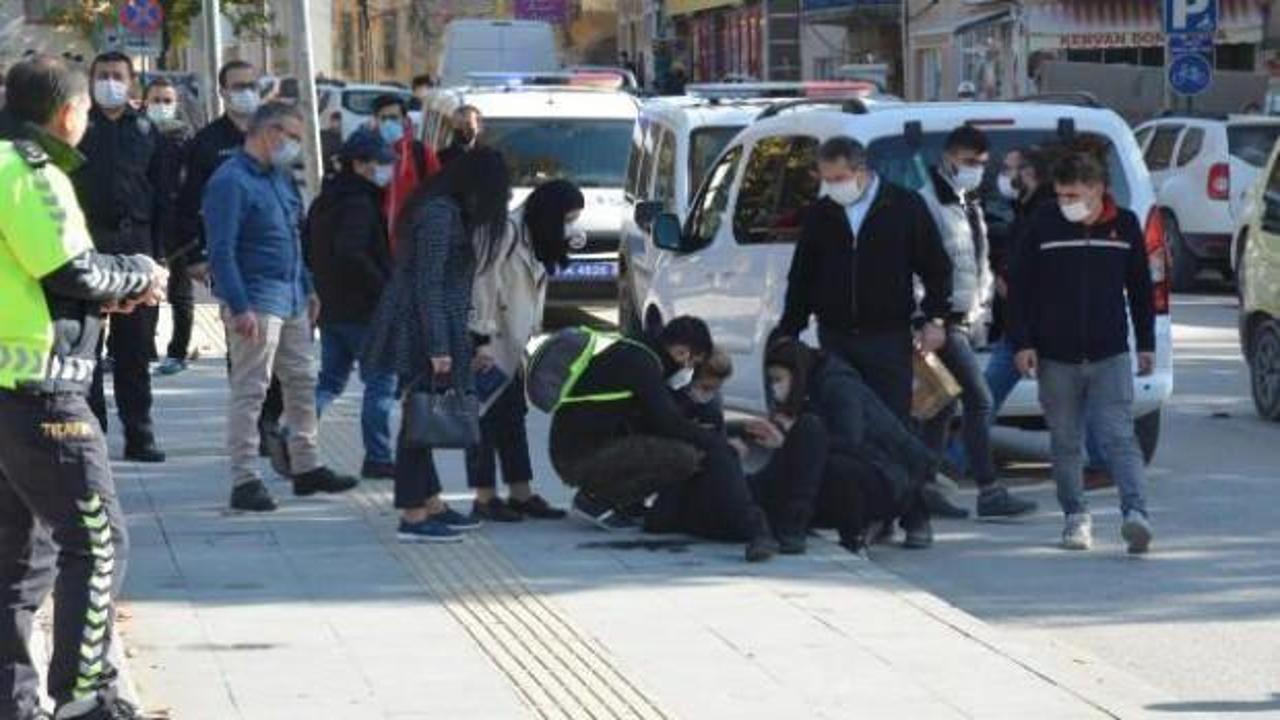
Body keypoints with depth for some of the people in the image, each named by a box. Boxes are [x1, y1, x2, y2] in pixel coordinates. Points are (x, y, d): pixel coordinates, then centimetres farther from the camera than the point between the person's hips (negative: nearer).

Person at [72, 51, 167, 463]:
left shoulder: (145, 131, 13)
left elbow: (160, 196, 12)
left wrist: (158, 251, 5)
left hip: (135, 240, 2)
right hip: (88, 240, -2)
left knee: (135, 346, 4)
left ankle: (139, 435, 8)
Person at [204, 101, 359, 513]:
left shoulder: (280, 177, 16)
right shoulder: (230, 181, -13)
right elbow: (221, 250, -19)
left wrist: (308, 288, 20)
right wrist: (239, 307, -24)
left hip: (292, 299, 9)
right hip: (256, 302, -9)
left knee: (302, 383, 14)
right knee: (250, 391, -8)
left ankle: (306, 467, 24)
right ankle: (244, 481, -7)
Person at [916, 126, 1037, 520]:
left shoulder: (970, 205, 18)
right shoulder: (928, 203, -13)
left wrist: (982, 309, 19)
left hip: (967, 320, 9)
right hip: (946, 320, -9)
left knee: (945, 406, 11)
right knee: (979, 399, -14)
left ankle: (925, 486, 15)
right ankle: (989, 493, -14)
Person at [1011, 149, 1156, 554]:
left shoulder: (1125, 225, 3)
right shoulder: (1043, 225, -1)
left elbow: (1140, 289, 12)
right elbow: (1022, 288, 2)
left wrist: (1146, 343, 12)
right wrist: (1023, 343, -4)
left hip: (1110, 355, -1)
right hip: (1056, 357, 1)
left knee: (1119, 437, -11)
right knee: (1065, 442, 8)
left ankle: (1136, 513, -21)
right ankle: (1076, 517, 18)